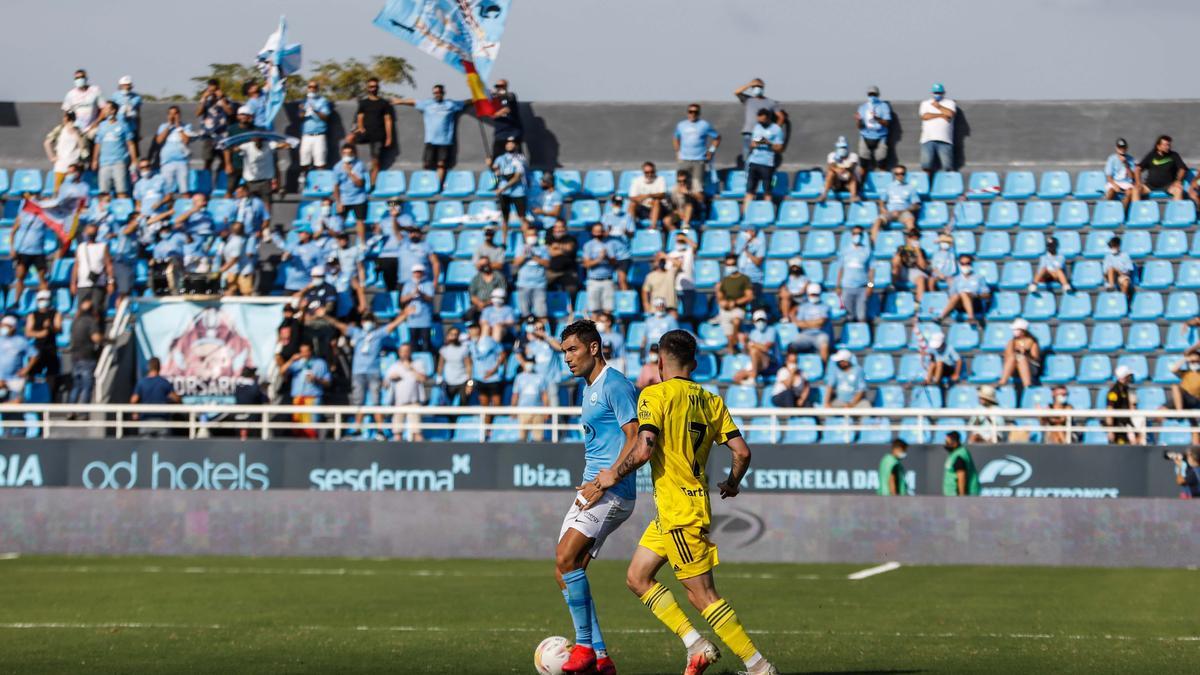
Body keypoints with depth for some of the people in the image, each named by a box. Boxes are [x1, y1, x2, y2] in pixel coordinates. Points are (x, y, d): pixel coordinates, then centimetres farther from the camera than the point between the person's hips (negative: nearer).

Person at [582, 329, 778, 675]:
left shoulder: (655, 394, -10)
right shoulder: (712, 401, 8)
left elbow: (643, 449, -21)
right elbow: (742, 451, 4)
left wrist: (613, 476, -5)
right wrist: (732, 484, 23)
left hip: (678, 509, -8)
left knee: (702, 594, -5)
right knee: (637, 578, 15)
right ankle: (696, 645, 8)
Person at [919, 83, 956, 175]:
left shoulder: (949, 103, 14)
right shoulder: (925, 103, 17)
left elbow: (950, 113, -6)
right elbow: (925, 116, -1)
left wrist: (938, 106, 3)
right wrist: (941, 115, -2)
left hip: (945, 140, -1)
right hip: (928, 139, 1)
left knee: (947, 167, -8)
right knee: (927, 166, -6)